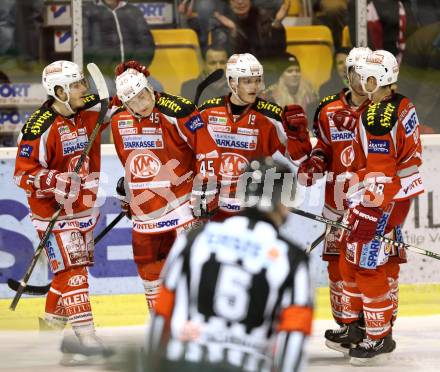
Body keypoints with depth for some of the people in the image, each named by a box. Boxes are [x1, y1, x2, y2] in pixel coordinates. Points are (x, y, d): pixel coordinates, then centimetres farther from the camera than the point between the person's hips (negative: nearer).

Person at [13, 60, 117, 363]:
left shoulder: (90, 111, 1)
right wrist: (55, 182, -33)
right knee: (72, 270, -12)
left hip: (85, 208, 7)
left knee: (76, 268, 15)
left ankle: (52, 322, 32)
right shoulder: (41, 126, -19)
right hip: (54, 211, -7)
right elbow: (24, 173, -18)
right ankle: (85, 336, -14)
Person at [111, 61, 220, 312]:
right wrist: (130, 191, 27)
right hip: (145, 206, 6)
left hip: (181, 197, -6)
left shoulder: (177, 111, -17)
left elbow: (207, 150, -16)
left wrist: (204, 191, -17)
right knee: (148, 262, 10)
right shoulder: (120, 120, 4)